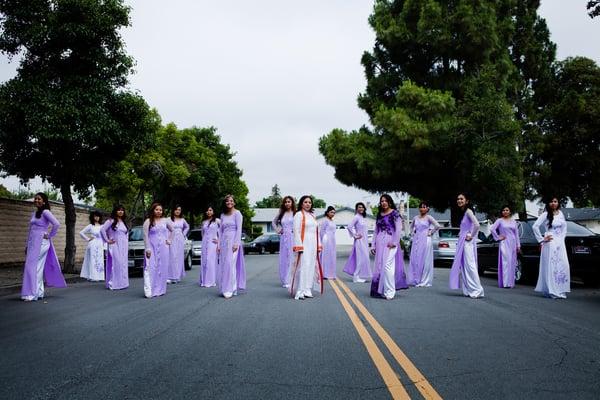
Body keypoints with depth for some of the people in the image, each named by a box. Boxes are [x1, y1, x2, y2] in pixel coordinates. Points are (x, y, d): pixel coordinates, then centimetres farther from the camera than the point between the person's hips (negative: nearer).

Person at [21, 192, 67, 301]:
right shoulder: (34, 213, 16)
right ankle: (39, 292, 15)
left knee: (33, 267, -8)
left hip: (41, 243, -8)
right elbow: (31, 230, 19)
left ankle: (33, 293, -4)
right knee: (38, 268, 9)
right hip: (33, 243, 8)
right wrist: (27, 246, 18)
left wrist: (49, 236, -12)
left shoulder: (45, 212, -8)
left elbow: (56, 224, -22)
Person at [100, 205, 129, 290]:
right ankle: (113, 284, -7)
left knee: (123, 264, 6)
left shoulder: (124, 222, 16)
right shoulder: (111, 221, -5)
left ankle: (122, 283, 13)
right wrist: (107, 240, -10)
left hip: (124, 247, 6)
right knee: (115, 264, -10)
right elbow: (102, 230, -12)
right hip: (115, 246, -6)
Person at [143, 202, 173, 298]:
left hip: (163, 247, 4)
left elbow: (172, 230, 22)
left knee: (163, 268, 4)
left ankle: (160, 290, 14)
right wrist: (147, 249, -11)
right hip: (152, 248, -3)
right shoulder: (148, 221, -2)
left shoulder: (165, 221, 8)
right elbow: (145, 236, -5)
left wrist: (169, 240, 13)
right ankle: (149, 291, -16)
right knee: (150, 268, -12)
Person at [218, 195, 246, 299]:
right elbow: (221, 230, 16)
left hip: (233, 241, -6)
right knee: (223, 265, 4)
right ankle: (224, 288, 9)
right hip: (224, 241, 6)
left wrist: (236, 243, -17)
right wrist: (219, 244, 9)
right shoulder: (223, 215, 15)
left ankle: (230, 289, -8)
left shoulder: (237, 213, -2)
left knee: (230, 264, -10)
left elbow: (239, 229, -8)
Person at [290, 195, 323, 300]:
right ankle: (299, 292, -11)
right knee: (302, 266, -12)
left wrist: (318, 245, 13)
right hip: (303, 244, -7)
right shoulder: (298, 214, -4)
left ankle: (307, 290, 14)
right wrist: (299, 247, -18)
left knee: (311, 267, 8)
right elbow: (296, 231, -11)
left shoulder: (312, 215, 17)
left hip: (313, 245, 7)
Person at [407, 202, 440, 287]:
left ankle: (424, 281, 3)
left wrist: (431, 233, -7)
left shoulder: (428, 217, -5)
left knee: (424, 260, -2)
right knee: (414, 260, 4)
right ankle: (415, 280, 12)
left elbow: (437, 226, -14)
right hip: (416, 240, 5)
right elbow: (412, 226, 28)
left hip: (425, 241, -5)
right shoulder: (415, 218, 10)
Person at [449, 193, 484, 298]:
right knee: (462, 265, 10)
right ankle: (468, 290, 15)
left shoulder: (468, 211, -12)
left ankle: (477, 290, -4)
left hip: (467, 242, -9)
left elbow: (476, 225, -24)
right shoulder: (461, 212, 15)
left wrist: (471, 236, -15)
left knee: (469, 265, -9)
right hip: (462, 242, 9)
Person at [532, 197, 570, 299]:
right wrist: (541, 239, -9)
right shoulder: (545, 215, -6)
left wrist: (562, 237, 11)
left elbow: (564, 226, 23)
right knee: (551, 266, -6)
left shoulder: (560, 213, 11)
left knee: (563, 266, 1)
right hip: (550, 243, -6)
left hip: (560, 243, 6)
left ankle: (560, 290, 11)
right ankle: (551, 291, -2)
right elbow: (535, 226, -12)